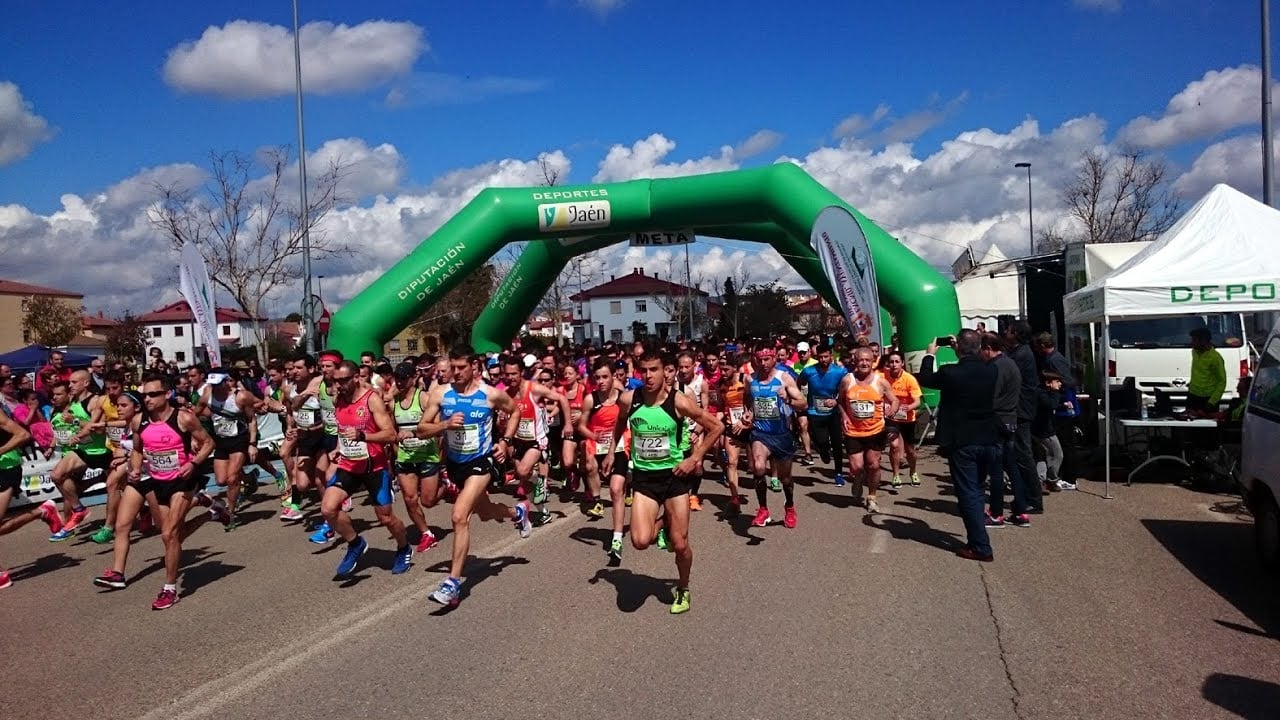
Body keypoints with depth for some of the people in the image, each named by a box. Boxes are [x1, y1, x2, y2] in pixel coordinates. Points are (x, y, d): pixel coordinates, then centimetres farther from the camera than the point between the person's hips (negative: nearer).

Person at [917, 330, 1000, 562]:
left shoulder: (949, 372, -17)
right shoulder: (991, 370, -4)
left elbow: (924, 379, 3)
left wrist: (929, 355, 17)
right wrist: (967, 349, 25)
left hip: (961, 442, -5)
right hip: (988, 441, 5)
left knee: (968, 494, 2)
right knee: (976, 491, 20)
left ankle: (981, 547, 2)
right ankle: (977, 539, 30)